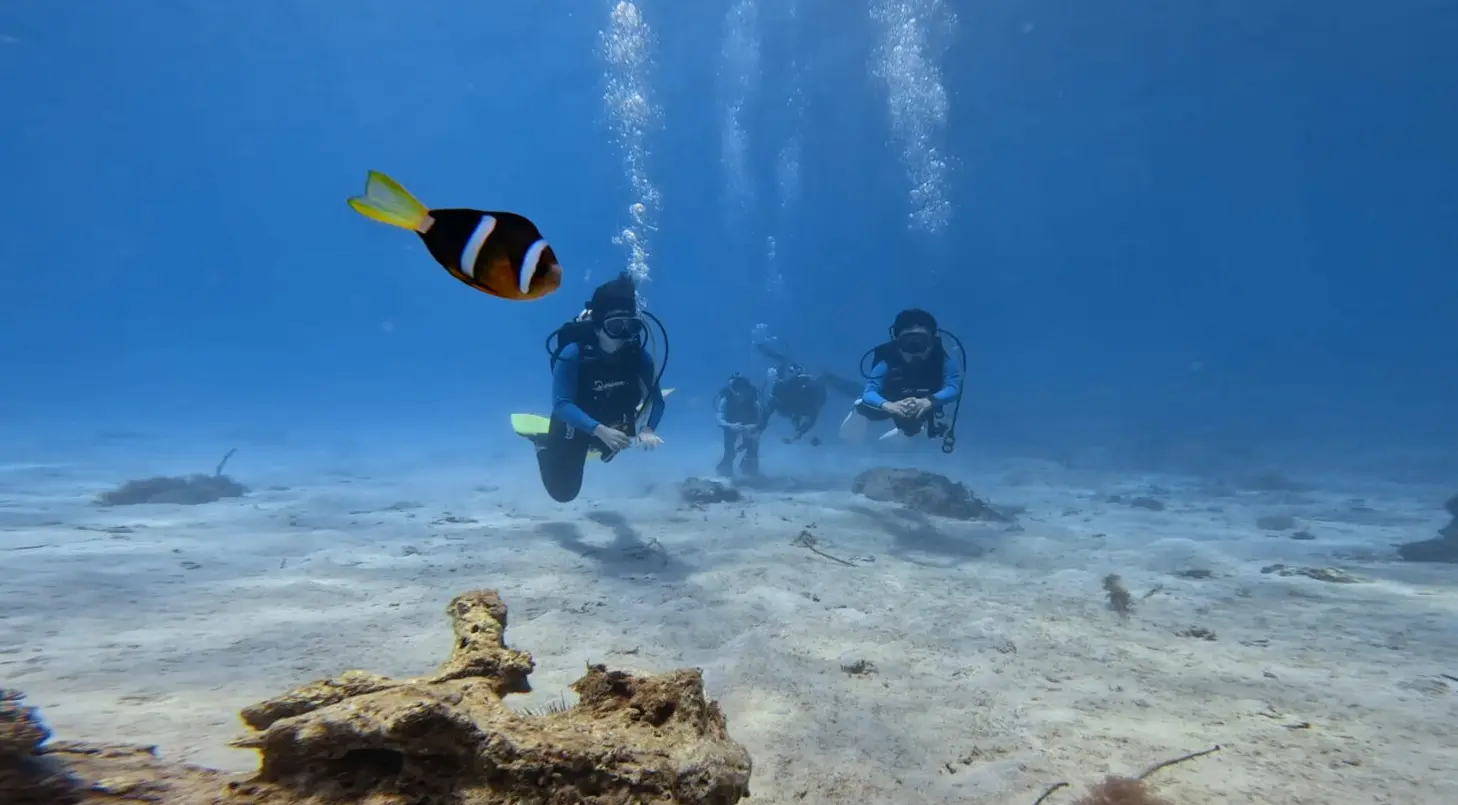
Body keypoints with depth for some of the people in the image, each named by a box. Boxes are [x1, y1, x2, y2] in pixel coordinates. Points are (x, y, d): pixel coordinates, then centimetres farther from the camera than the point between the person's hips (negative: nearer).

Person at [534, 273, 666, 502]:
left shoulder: (639, 355, -25)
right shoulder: (573, 354, -35)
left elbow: (656, 397, -18)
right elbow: (561, 405, -37)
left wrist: (648, 429, -36)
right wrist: (599, 430, -48)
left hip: (613, 425, 4)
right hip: (575, 425, -3)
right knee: (563, 491, 9)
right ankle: (544, 444, 30)